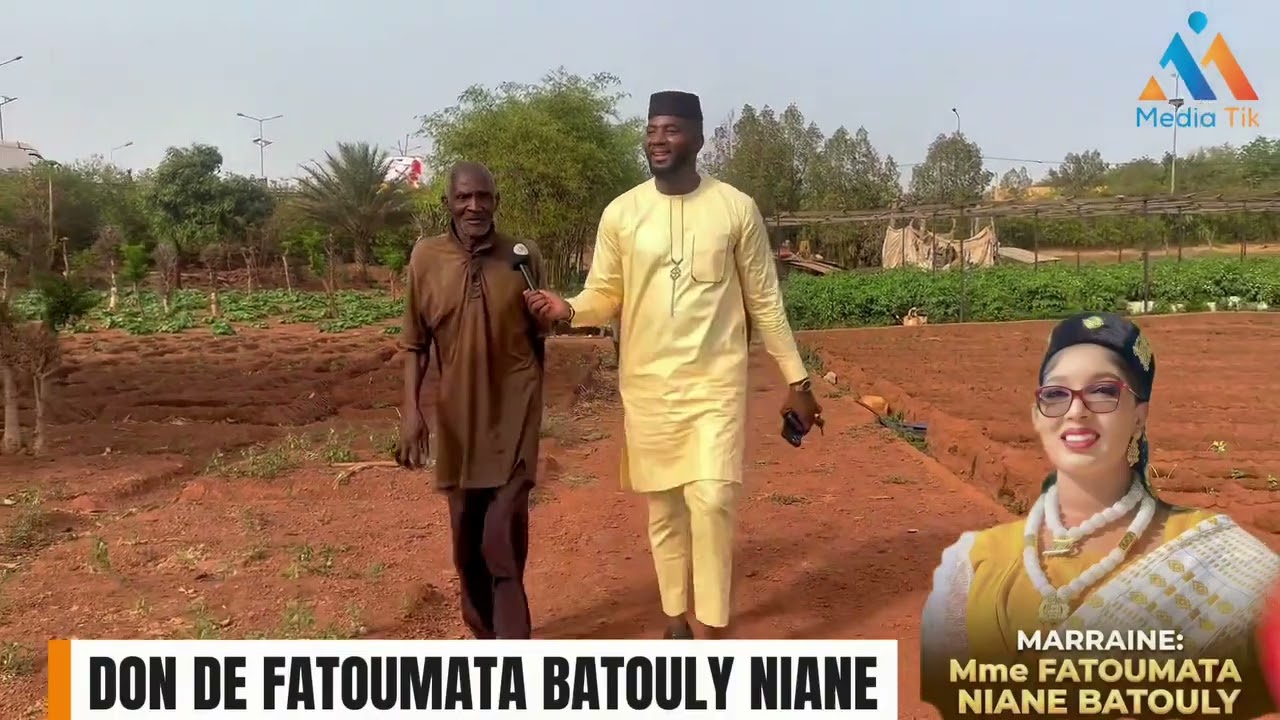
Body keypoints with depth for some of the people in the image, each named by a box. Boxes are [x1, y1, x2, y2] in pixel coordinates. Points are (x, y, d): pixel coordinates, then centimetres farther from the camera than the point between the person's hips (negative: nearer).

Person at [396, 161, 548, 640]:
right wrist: (411, 410, -6)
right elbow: (415, 343, 1)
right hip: (457, 415, 2)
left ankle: (510, 642, 12)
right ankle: (485, 632, 35)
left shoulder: (524, 257, -4)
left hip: (513, 412, -2)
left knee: (503, 537, -9)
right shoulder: (426, 257, -3)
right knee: (467, 537, 13)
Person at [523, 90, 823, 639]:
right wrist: (569, 309, -20)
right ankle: (676, 621, 28)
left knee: (712, 500, -12)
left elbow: (765, 301, 3)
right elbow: (604, 296, 4)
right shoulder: (621, 213, 0)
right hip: (646, 384, 2)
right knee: (664, 506, 11)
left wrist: (797, 379, 3)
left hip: (716, 382, -2)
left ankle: (716, 634, 3)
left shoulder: (737, 208, -3)